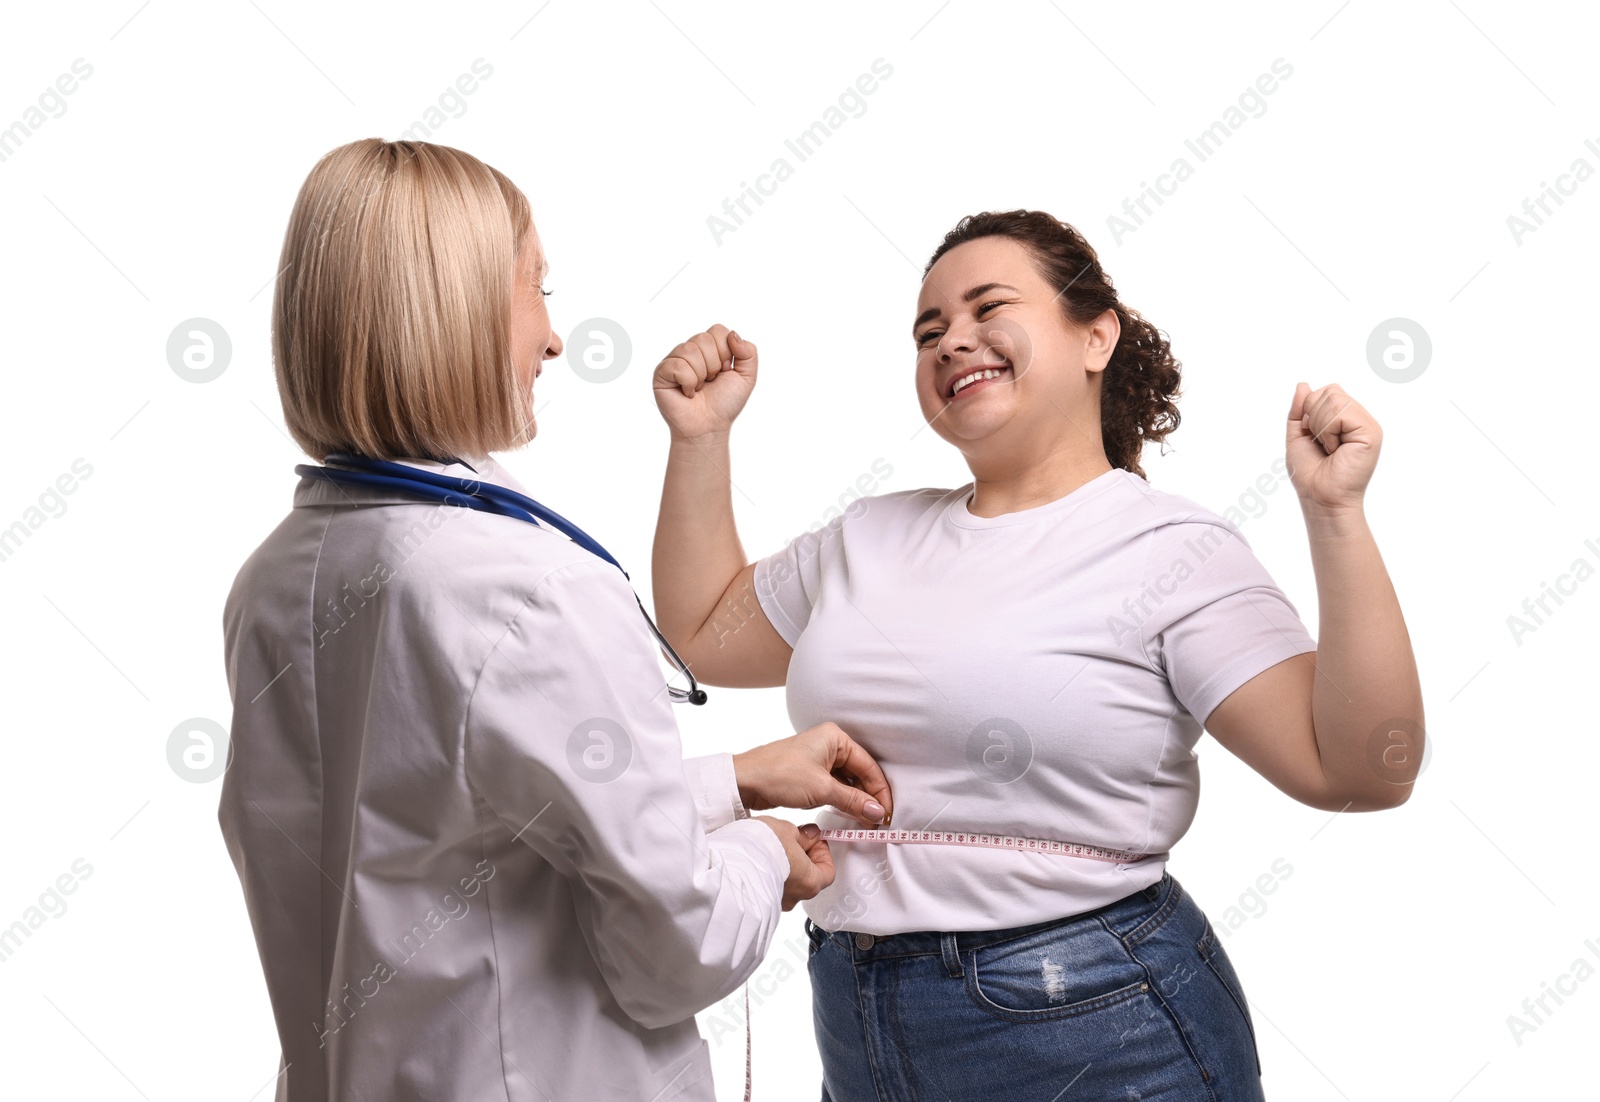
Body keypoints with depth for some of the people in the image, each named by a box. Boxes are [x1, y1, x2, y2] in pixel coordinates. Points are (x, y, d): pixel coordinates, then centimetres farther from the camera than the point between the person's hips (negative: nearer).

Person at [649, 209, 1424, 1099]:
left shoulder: (1173, 550, -10)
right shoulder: (870, 537, 7)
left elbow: (1362, 772, -17)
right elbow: (704, 636, 19)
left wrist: (1336, 515, -24)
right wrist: (702, 438, 13)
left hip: (1096, 1031, -5)